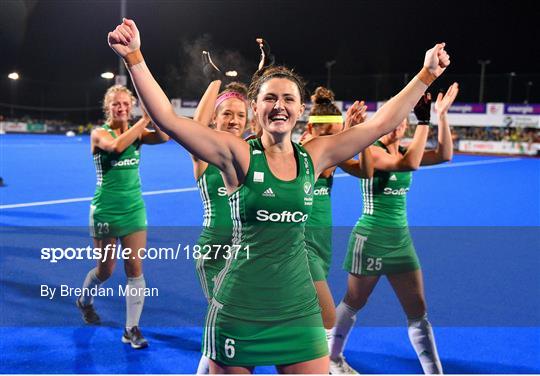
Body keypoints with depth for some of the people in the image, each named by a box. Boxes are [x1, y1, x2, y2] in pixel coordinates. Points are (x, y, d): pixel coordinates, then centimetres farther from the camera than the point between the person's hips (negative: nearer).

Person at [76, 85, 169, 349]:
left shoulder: (136, 132, 3)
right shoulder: (99, 134, -7)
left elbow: (163, 137, -18)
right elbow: (117, 145, -32)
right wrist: (144, 120, -34)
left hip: (134, 209, 3)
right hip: (105, 210, -3)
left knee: (135, 270, -2)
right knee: (105, 270, 12)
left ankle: (131, 329, 9)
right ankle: (84, 302, 44)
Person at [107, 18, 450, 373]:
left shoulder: (313, 156, 4)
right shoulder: (238, 155, -7)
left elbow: (382, 122, 6)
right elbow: (167, 119, -16)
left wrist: (427, 74, 8)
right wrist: (134, 57, -23)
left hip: (299, 309, 3)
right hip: (239, 310, -3)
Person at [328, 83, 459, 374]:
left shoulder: (402, 152, 7)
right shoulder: (371, 151, -13)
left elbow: (443, 155, -7)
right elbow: (409, 164, -31)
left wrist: (442, 116, -14)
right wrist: (424, 121, -30)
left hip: (401, 239, 6)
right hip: (370, 238, -6)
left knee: (418, 312, 5)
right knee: (353, 303, 13)